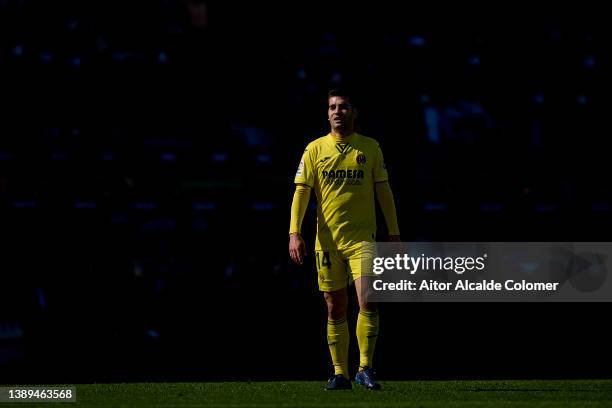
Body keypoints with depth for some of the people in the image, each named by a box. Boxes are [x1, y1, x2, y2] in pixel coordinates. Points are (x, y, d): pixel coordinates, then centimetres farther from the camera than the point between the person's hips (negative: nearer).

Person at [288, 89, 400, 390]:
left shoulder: (370, 148, 7)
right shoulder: (315, 149, 5)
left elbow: (383, 191, 10)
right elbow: (301, 192, 2)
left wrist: (394, 233, 6)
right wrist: (294, 233, -8)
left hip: (362, 238, -1)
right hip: (327, 240, 1)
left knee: (368, 301, -17)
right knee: (335, 309, 5)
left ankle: (365, 368, -11)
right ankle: (340, 373, 13)